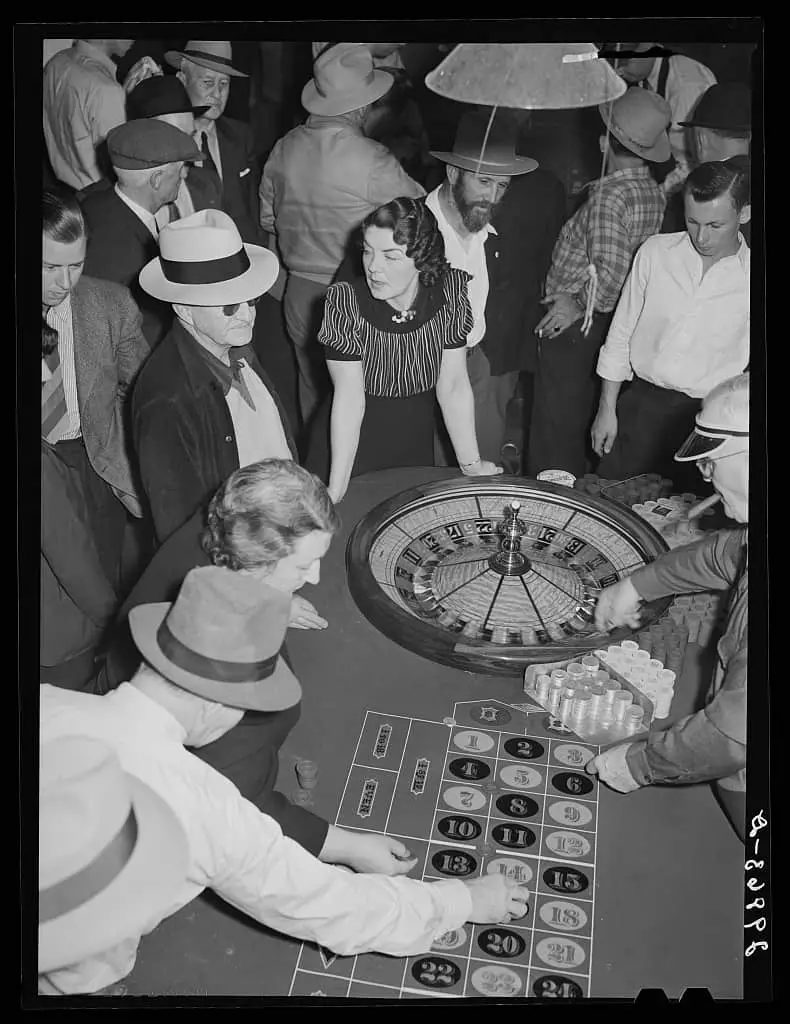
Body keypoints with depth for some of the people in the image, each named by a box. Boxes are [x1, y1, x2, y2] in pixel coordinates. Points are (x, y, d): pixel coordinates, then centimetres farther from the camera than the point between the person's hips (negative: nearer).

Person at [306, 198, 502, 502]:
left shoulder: (450, 289, -15)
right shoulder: (345, 299, -21)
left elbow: (453, 386, -11)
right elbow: (349, 395, -21)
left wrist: (472, 465, -11)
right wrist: (336, 490, -22)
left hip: (415, 439, 2)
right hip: (355, 439, -2)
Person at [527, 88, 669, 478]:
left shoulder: (610, 193, -22)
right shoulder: (654, 192, 3)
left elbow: (610, 274, -30)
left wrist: (579, 304, -14)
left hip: (574, 323, -9)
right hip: (606, 319, 9)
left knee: (555, 426, 2)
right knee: (581, 420, 22)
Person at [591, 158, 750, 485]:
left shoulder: (748, 276, -3)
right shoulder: (655, 252, 1)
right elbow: (620, 336, 6)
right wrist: (606, 410, 4)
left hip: (708, 420, -1)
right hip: (641, 406, 1)